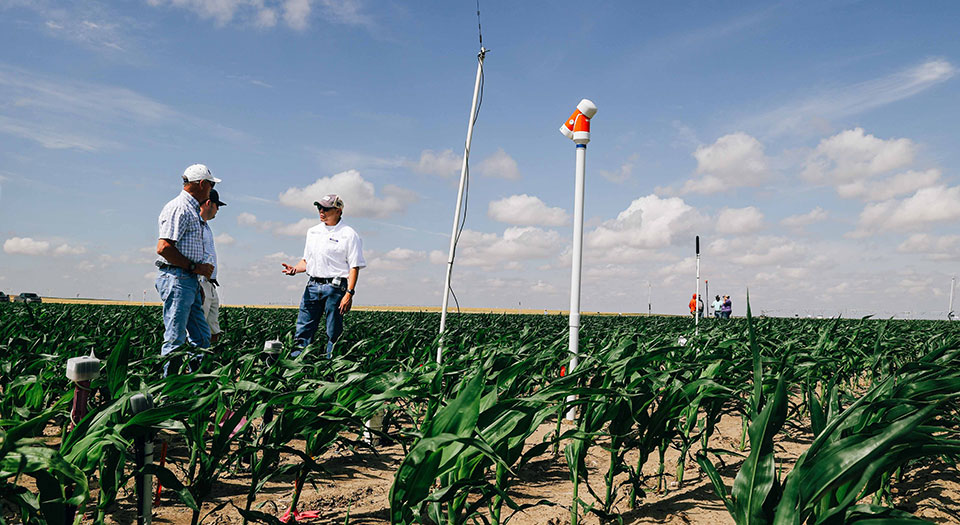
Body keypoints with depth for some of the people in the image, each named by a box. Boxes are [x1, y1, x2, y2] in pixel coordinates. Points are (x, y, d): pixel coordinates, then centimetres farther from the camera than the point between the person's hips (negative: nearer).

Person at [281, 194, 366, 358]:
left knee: (334, 334, -1)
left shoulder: (349, 235, -3)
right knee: (303, 330, 5)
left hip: (335, 287, -6)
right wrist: (295, 269, 3)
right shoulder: (312, 232, 16)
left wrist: (349, 293, -16)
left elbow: (354, 267, -8)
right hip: (312, 285, 6)